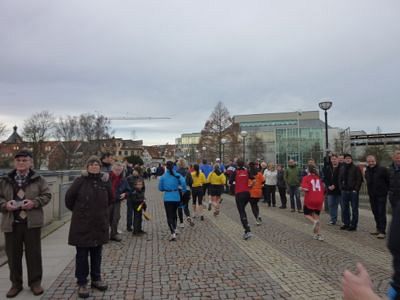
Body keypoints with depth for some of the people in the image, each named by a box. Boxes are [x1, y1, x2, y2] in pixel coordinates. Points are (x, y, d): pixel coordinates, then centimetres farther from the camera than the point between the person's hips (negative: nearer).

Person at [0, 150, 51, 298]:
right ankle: (16, 283, 28)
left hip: (31, 222, -2)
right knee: (13, 254, 11)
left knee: (34, 253, 5)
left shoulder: (38, 179, 0)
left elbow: (47, 195, 0)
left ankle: (35, 282, 21)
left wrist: (34, 202, -16)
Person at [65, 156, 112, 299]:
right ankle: (82, 283, 19)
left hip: (100, 224, 4)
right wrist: (77, 211, 7)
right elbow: (69, 197, -2)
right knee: (82, 255, 5)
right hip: (82, 224, -3)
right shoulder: (80, 181, -10)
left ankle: (96, 279, 31)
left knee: (97, 253, 16)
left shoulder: (104, 181, 0)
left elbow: (110, 198, 14)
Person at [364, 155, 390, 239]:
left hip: (381, 195, -6)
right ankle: (378, 229, 25)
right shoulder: (367, 171, 9)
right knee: (375, 213, 13)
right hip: (372, 196, 6)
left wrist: (386, 190, -6)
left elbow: (389, 181, -8)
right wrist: (370, 192, 14)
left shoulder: (382, 169, -11)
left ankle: (382, 232, -2)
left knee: (381, 213, -6)